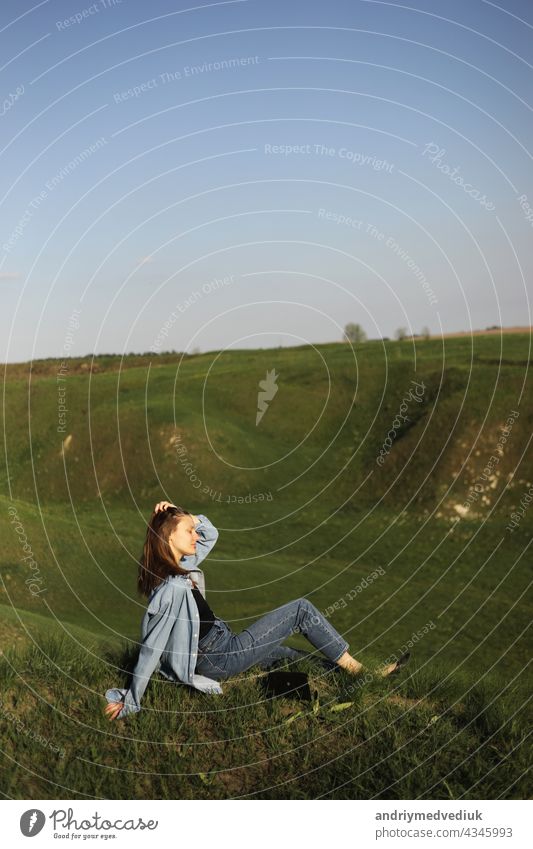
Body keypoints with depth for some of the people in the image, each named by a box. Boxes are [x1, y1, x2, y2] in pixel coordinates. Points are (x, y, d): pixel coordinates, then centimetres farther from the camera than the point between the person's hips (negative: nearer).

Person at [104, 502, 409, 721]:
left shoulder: (180, 567, 1)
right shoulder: (172, 589, -27)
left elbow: (211, 533, 15)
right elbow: (151, 648, -25)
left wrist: (181, 515, -2)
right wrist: (130, 702, -20)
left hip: (221, 648, 10)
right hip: (221, 659, -10)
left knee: (296, 657, 21)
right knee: (302, 610, -4)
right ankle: (361, 672, 7)